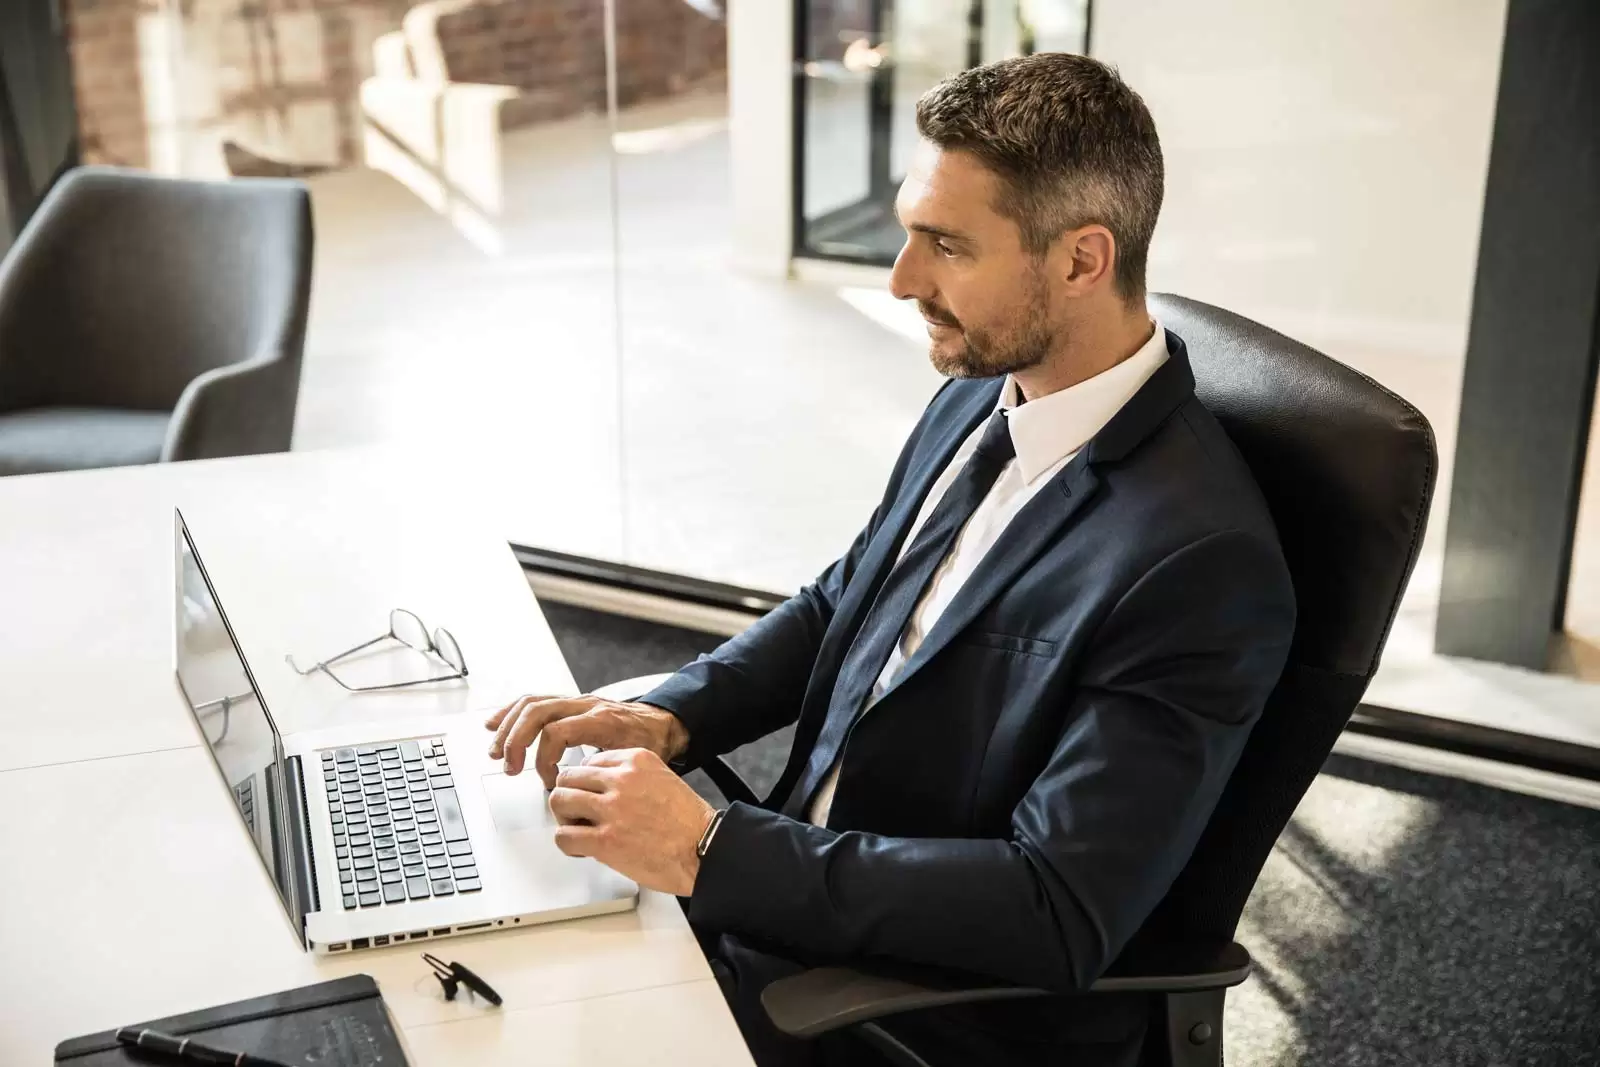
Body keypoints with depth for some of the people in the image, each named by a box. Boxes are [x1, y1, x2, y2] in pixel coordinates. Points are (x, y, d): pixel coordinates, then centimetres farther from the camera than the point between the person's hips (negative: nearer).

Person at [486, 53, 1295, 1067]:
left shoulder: (1200, 562, -26)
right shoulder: (977, 399, 0)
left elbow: (1059, 915, -28)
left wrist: (708, 850, -28)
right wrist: (668, 718, -6)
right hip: (791, 894, 7)